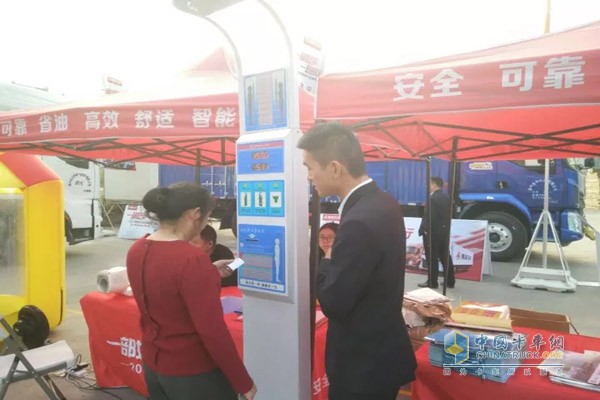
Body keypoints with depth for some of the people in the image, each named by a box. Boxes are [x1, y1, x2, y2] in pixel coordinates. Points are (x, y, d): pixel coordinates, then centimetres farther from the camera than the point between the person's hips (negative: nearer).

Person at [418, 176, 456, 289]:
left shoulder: (432, 198, -17)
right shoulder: (447, 197, 10)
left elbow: (429, 216, -21)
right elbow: (449, 214, 14)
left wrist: (425, 230, -13)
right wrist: (445, 227, 19)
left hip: (433, 232, -9)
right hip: (444, 231, 9)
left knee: (432, 258, -1)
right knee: (445, 257, 13)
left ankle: (432, 282, 6)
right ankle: (450, 281, 19)